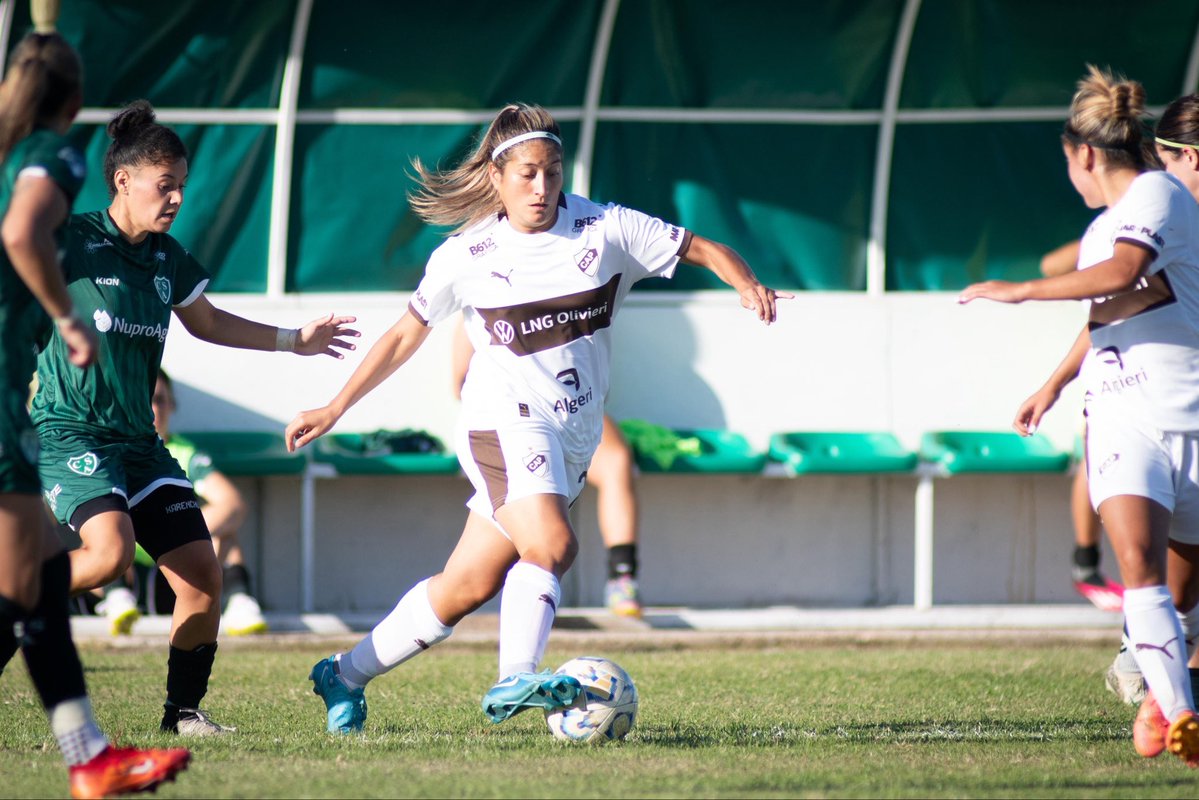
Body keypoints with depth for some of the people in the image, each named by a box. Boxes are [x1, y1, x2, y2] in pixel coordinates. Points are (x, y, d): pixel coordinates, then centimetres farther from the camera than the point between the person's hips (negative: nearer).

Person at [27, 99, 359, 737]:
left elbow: (207, 323, 29)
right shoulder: (72, 241, -9)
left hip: (138, 439, 7)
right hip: (70, 430, -7)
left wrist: (294, 340, 30)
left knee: (202, 573, -1)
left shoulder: (167, 258, 12)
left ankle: (183, 710, 12)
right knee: (110, 552, -31)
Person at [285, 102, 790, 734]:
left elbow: (702, 250, 2)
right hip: (504, 421, -3)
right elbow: (406, 335, 11)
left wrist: (748, 286, -20)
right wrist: (334, 410, 13)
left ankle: (344, 676, 17)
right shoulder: (464, 257, -1)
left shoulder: (605, 230, 0)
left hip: (571, 438, 3)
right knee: (551, 546, -30)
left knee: (468, 588, 4)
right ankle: (516, 680, -29)